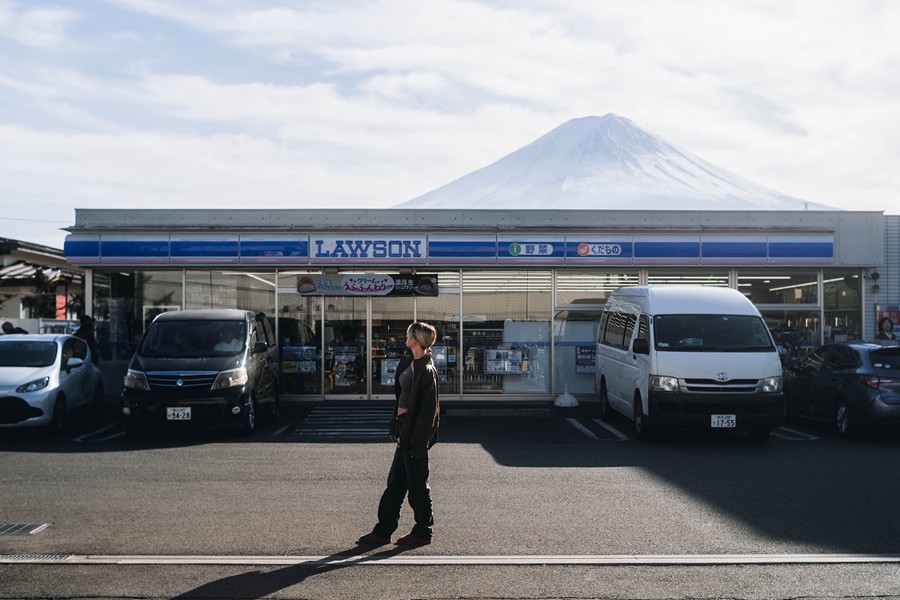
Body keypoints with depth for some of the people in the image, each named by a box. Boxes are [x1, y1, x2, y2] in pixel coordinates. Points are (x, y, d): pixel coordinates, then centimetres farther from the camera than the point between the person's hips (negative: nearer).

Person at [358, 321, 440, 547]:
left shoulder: (426, 370, -18)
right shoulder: (408, 363, 10)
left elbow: (429, 408, -20)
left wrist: (417, 440, -21)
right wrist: (396, 426, 15)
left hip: (415, 433, -10)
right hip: (406, 429, 10)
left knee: (416, 483, 2)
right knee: (396, 481, 13)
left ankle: (423, 532, 16)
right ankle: (382, 531, 20)